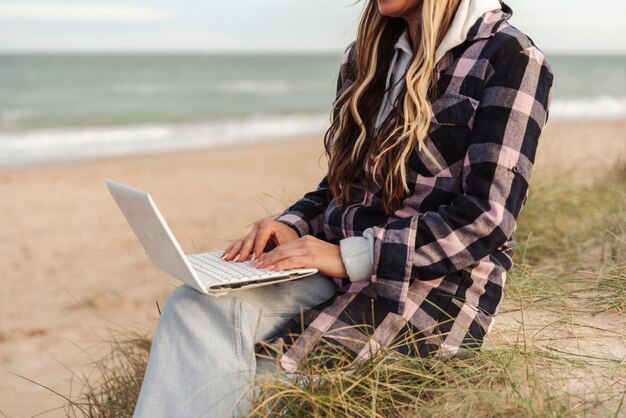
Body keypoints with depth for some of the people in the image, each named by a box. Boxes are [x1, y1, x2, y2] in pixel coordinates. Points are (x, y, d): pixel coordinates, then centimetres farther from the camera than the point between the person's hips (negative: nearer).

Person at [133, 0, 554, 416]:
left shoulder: (509, 57, -5)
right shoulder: (367, 55, 15)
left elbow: (487, 218, -14)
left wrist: (352, 254, -20)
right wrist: (294, 227, -1)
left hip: (432, 293, -6)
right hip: (343, 274, 6)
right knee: (195, 305, -21)